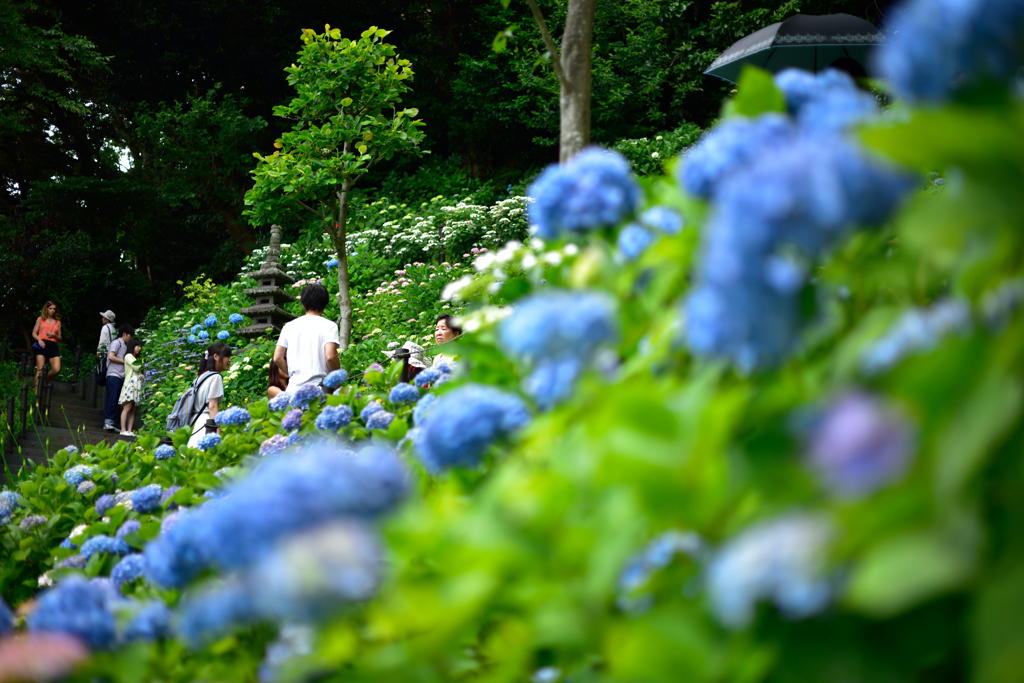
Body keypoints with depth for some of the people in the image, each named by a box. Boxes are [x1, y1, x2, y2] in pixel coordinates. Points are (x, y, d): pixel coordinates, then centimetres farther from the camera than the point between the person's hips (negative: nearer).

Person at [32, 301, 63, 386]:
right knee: (40, 370, -11)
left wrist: (54, 335, -2)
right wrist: (39, 340, -9)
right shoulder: (40, 319, 15)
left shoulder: (57, 322, 19)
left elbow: (59, 338, 20)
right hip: (42, 344, -2)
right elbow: (34, 333, 12)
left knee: (56, 369, -17)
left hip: (53, 345, 2)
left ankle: (46, 382, 10)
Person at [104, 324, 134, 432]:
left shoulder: (125, 346, 24)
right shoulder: (117, 343, -1)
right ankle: (108, 421, -15)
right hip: (114, 375, -8)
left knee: (115, 400, 4)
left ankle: (110, 423, 3)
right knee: (112, 399, -13)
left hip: (121, 376, 8)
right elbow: (111, 356, -12)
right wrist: (124, 361, -6)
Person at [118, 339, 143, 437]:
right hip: (130, 383, -8)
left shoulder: (137, 358, 26)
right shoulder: (128, 356, 1)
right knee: (127, 408, -12)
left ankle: (129, 430, -1)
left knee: (133, 410, 2)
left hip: (138, 384, 8)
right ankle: (123, 430, -14)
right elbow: (136, 368, -10)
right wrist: (143, 364, 4)